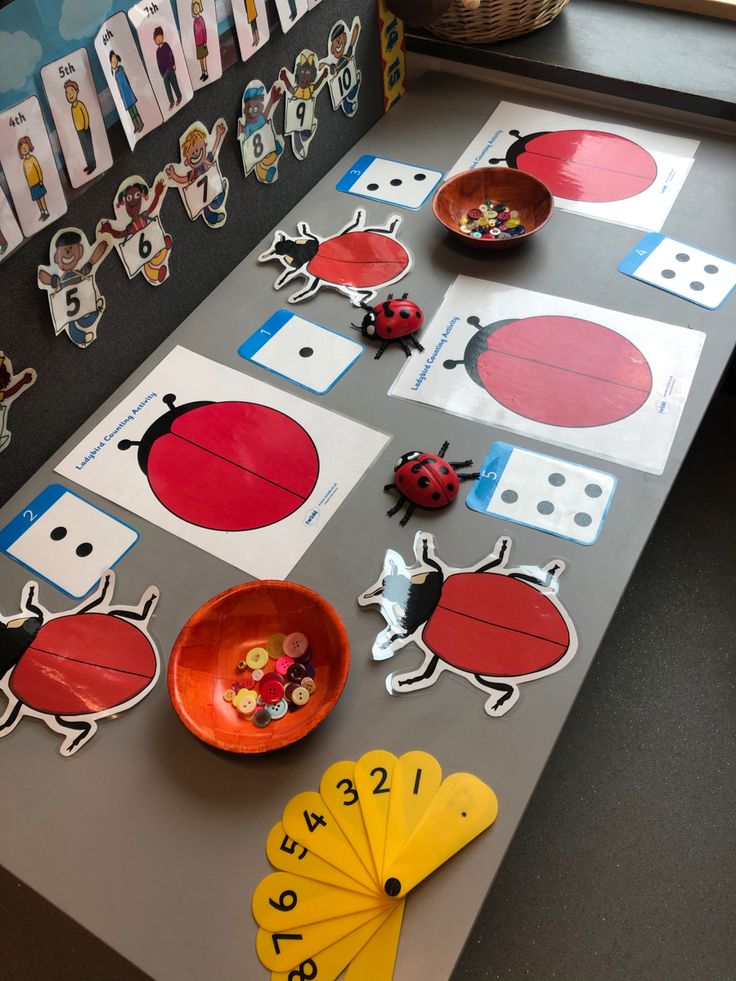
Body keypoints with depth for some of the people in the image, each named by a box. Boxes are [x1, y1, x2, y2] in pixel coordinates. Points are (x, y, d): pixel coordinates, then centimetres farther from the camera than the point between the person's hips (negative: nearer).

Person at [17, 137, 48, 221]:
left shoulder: (32, 158, -8)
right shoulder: (24, 162, 8)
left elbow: (39, 169, -9)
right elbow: (25, 174, 14)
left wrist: (41, 180, -12)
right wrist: (28, 183, 14)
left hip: (37, 182, -6)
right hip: (31, 184, 6)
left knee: (41, 196, -4)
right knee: (37, 198, 10)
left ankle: (46, 212, 3)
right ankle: (42, 213, 18)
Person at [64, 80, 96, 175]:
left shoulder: (80, 104, -15)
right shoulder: (72, 107, 5)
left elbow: (86, 115, -14)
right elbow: (74, 119, 13)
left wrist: (86, 128, -12)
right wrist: (77, 129, 12)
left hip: (85, 130, -7)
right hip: (79, 131, 7)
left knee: (89, 147, 0)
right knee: (84, 148, 14)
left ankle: (93, 164, 9)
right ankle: (89, 164, 24)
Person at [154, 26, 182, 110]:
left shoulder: (166, 45, 0)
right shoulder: (157, 51, 8)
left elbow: (171, 54, -4)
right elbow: (159, 63, 8)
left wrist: (173, 64, -11)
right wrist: (162, 74, 4)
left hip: (170, 69, -3)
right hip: (164, 71, 3)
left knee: (174, 83, 4)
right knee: (167, 87, 2)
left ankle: (179, 97, 21)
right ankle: (171, 102, 9)